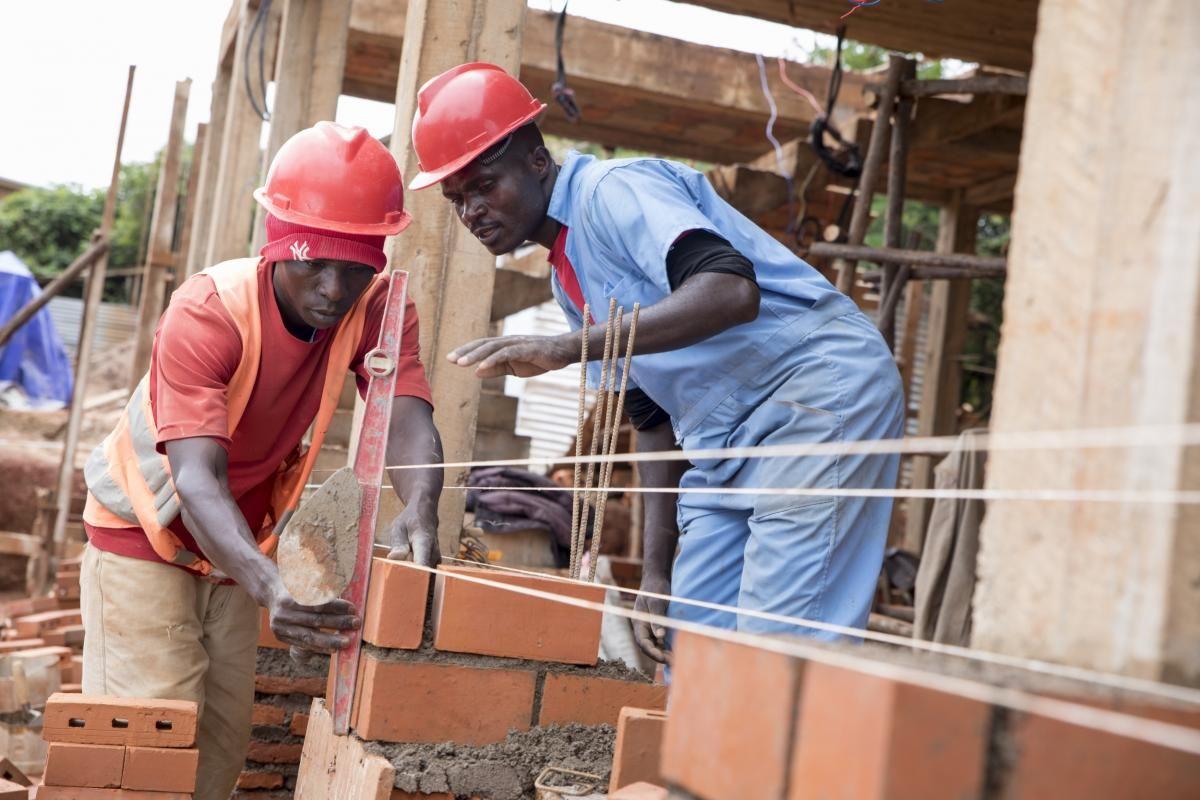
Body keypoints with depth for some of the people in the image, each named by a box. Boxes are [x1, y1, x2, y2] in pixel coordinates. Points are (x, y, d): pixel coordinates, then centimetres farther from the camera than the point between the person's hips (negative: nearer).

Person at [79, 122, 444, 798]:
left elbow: (407, 417, -31)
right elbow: (197, 477, -39)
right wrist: (271, 588, -55)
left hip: (238, 538, 5)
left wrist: (420, 511, -54)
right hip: (145, 527, -4)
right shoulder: (207, 312, -30)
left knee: (224, 737, 9)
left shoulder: (381, 309, -18)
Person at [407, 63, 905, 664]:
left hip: (819, 396, -10)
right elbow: (651, 411, 19)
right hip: (728, 440, 10)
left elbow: (732, 289, -31)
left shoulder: (612, 188, -12)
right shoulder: (567, 276, 16)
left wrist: (566, 348, -35)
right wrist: (657, 569, 13)